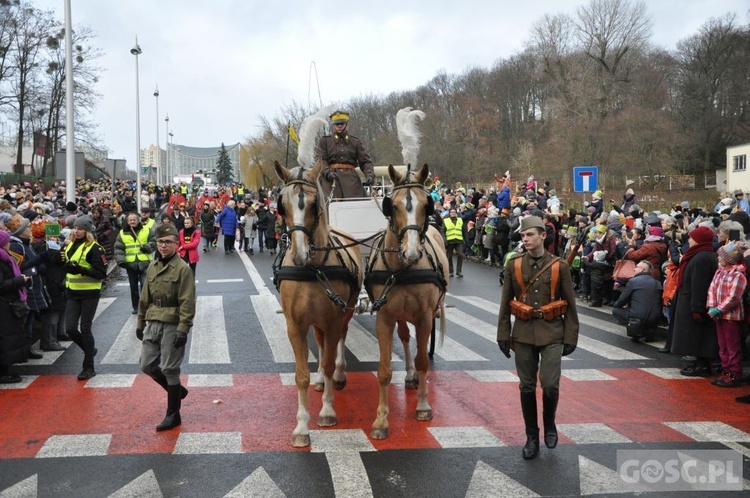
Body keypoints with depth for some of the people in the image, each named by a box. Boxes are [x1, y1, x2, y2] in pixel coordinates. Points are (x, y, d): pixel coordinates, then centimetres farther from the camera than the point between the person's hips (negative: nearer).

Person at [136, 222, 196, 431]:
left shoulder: (182, 268, -11)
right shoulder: (153, 267, 10)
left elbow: (187, 302, -15)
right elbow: (145, 298, 17)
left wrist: (183, 329, -20)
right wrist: (141, 322, 16)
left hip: (172, 325, -7)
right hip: (153, 323, 7)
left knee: (169, 369, -1)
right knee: (147, 365, 8)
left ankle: (173, 414, 12)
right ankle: (177, 390, 32)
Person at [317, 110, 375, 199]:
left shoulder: (356, 142, 18)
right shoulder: (325, 141, 14)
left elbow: (365, 161, 11)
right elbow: (321, 160, 2)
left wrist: (370, 175, -9)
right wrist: (327, 172, -19)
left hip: (351, 179, 2)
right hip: (331, 178, -2)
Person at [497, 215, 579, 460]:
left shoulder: (559, 266, -4)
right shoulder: (513, 265, 1)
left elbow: (570, 304, 1)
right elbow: (506, 302, 5)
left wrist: (570, 338, -1)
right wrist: (503, 335, 2)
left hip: (551, 332, -2)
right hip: (523, 333, 2)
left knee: (550, 385, -10)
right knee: (527, 387, 6)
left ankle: (549, 423, 20)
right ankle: (532, 437, 21)